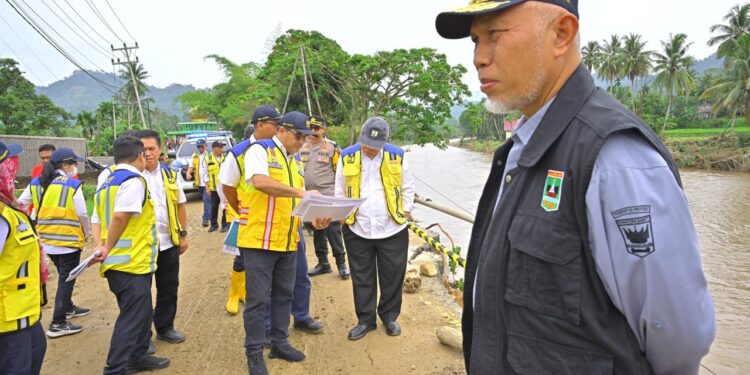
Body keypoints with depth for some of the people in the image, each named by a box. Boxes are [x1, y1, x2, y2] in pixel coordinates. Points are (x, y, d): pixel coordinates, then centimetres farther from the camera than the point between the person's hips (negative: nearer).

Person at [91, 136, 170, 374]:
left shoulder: (107, 183, 17)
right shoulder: (134, 181, -14)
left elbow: (97, 220, 16)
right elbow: (120, 216, -27)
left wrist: (102, 247, 10)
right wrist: (108, 249, -17)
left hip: (117, 263, 10)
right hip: (132, 263, -10)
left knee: (140, 313, 21)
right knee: (131, 318, 0)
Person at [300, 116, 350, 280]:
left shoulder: (332, 147, -6)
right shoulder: (303, 147, 9)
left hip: (328, 197, -5)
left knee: (333, 231, -4)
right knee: (317, 232, 12)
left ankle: (341, 263, 8)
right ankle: (323, 263, 24)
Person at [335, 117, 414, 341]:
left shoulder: (397, 156, -1)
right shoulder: (347, 157, 0)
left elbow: (407, 188, 9)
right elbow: (340, 192, 9)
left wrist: (406, 212, 4)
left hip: (392, 229, 0)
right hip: (357, 229, 1)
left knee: (392, 277, 10)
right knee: (362, 278, 10)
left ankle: (390, 316, 29)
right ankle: (365, 319, 25)